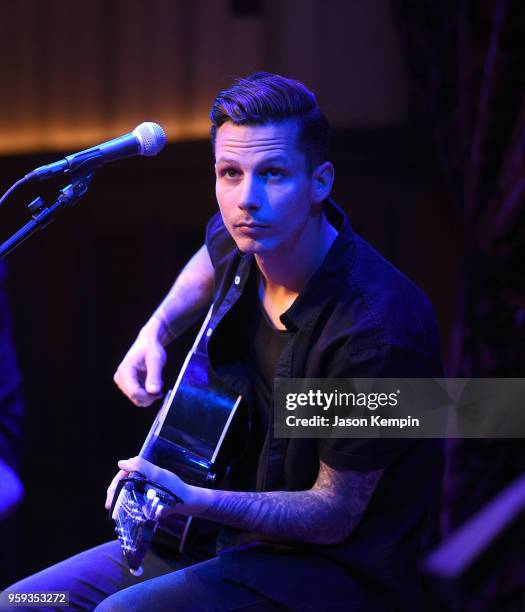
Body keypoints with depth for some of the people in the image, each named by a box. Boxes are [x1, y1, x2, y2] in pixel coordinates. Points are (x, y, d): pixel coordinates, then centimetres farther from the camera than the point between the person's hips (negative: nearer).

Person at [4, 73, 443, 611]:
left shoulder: (374, 328, -28)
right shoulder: (245, 238, -4)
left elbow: (334, 516, -20)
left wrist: (193, 501, -32)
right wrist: (155, 333, 8)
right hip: (233, 539, 8)